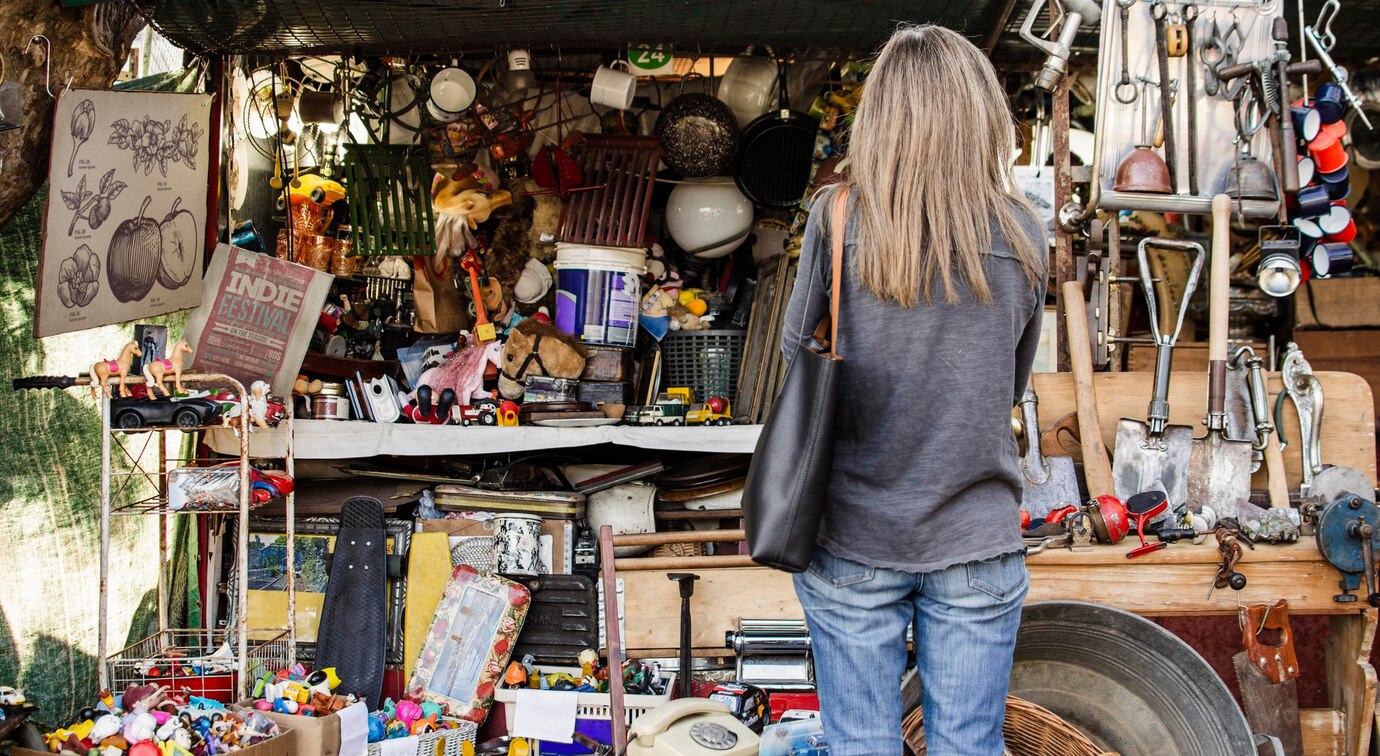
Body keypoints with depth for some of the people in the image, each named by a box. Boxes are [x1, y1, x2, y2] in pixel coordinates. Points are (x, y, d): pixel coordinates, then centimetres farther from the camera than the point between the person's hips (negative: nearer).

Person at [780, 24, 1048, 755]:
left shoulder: (838, 217, -7)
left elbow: (795, 349, 1)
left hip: (853, 540, 0)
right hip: (976, 543, 1)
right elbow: (1013, 384, 5)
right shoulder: (1021, 234, -3)